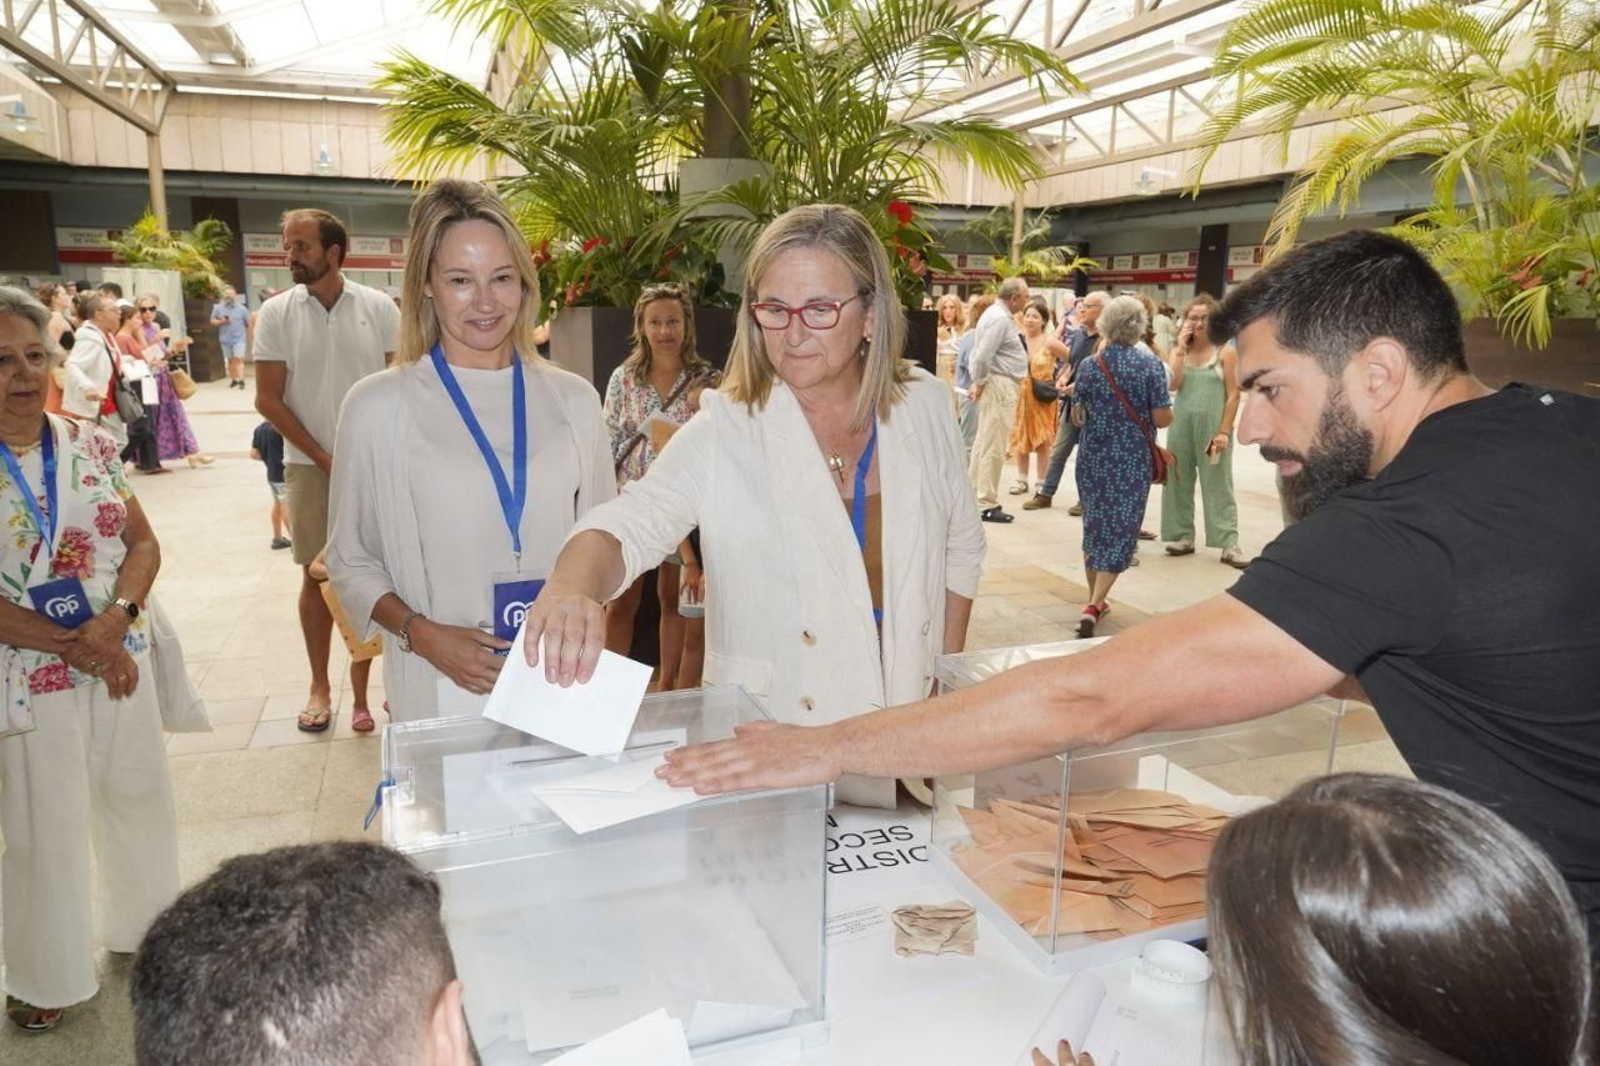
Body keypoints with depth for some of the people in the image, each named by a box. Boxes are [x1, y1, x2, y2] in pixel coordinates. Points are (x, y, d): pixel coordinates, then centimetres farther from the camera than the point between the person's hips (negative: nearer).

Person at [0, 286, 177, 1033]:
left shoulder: (91, 445, 0)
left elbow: (144, 543, 1)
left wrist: (116, 619, -15)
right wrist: (75, 646, -16)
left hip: (122, 658, 4)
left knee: (138, 798, 17)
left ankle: (145, 928, 39)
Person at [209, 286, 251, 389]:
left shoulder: (242, 308, 0)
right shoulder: (218, 308, 5)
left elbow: (248, 323, 4)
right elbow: (212, 321, 9)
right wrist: (221, 322, -11)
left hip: (239, 338, -3)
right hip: (225, 339, 3)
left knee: (239, 359, -12)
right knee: (230, 360, 9)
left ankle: (241, 380, -17)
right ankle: (234, 379, 18)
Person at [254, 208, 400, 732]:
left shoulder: (379, 307, -1)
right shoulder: (276, 313, 0)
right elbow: (269, 400, 0)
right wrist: (326, 460, -5)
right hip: (310, 465, 1)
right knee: (317, 575, 7)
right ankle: (320, 686, 19)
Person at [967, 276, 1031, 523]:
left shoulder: (997, 315, 15)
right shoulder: (1000, 319, -17)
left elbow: (979, 353, 17)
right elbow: (982, 355, -24)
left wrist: (978, 382, 11)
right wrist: (980, 383, -11)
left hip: (998, 385, 11)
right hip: (1000, 385, -11)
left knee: (984, 443, 16)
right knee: (993, 447, -6)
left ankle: (974, 496, 25)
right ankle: (987, 505, -1)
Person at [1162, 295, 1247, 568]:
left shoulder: (1225, 352, -3)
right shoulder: (1180, 351, 7)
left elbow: (1233, 395, -6)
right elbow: (1173, 385, -8)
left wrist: (1224, 431, -13)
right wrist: (1181, 349, -10)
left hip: (1212, 426, -4)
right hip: (1181, 425, 4)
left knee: (1218, 485, -1)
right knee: (1179, 481, 8)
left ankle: (1229, 544, 2)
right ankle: (1183, 537, 19)